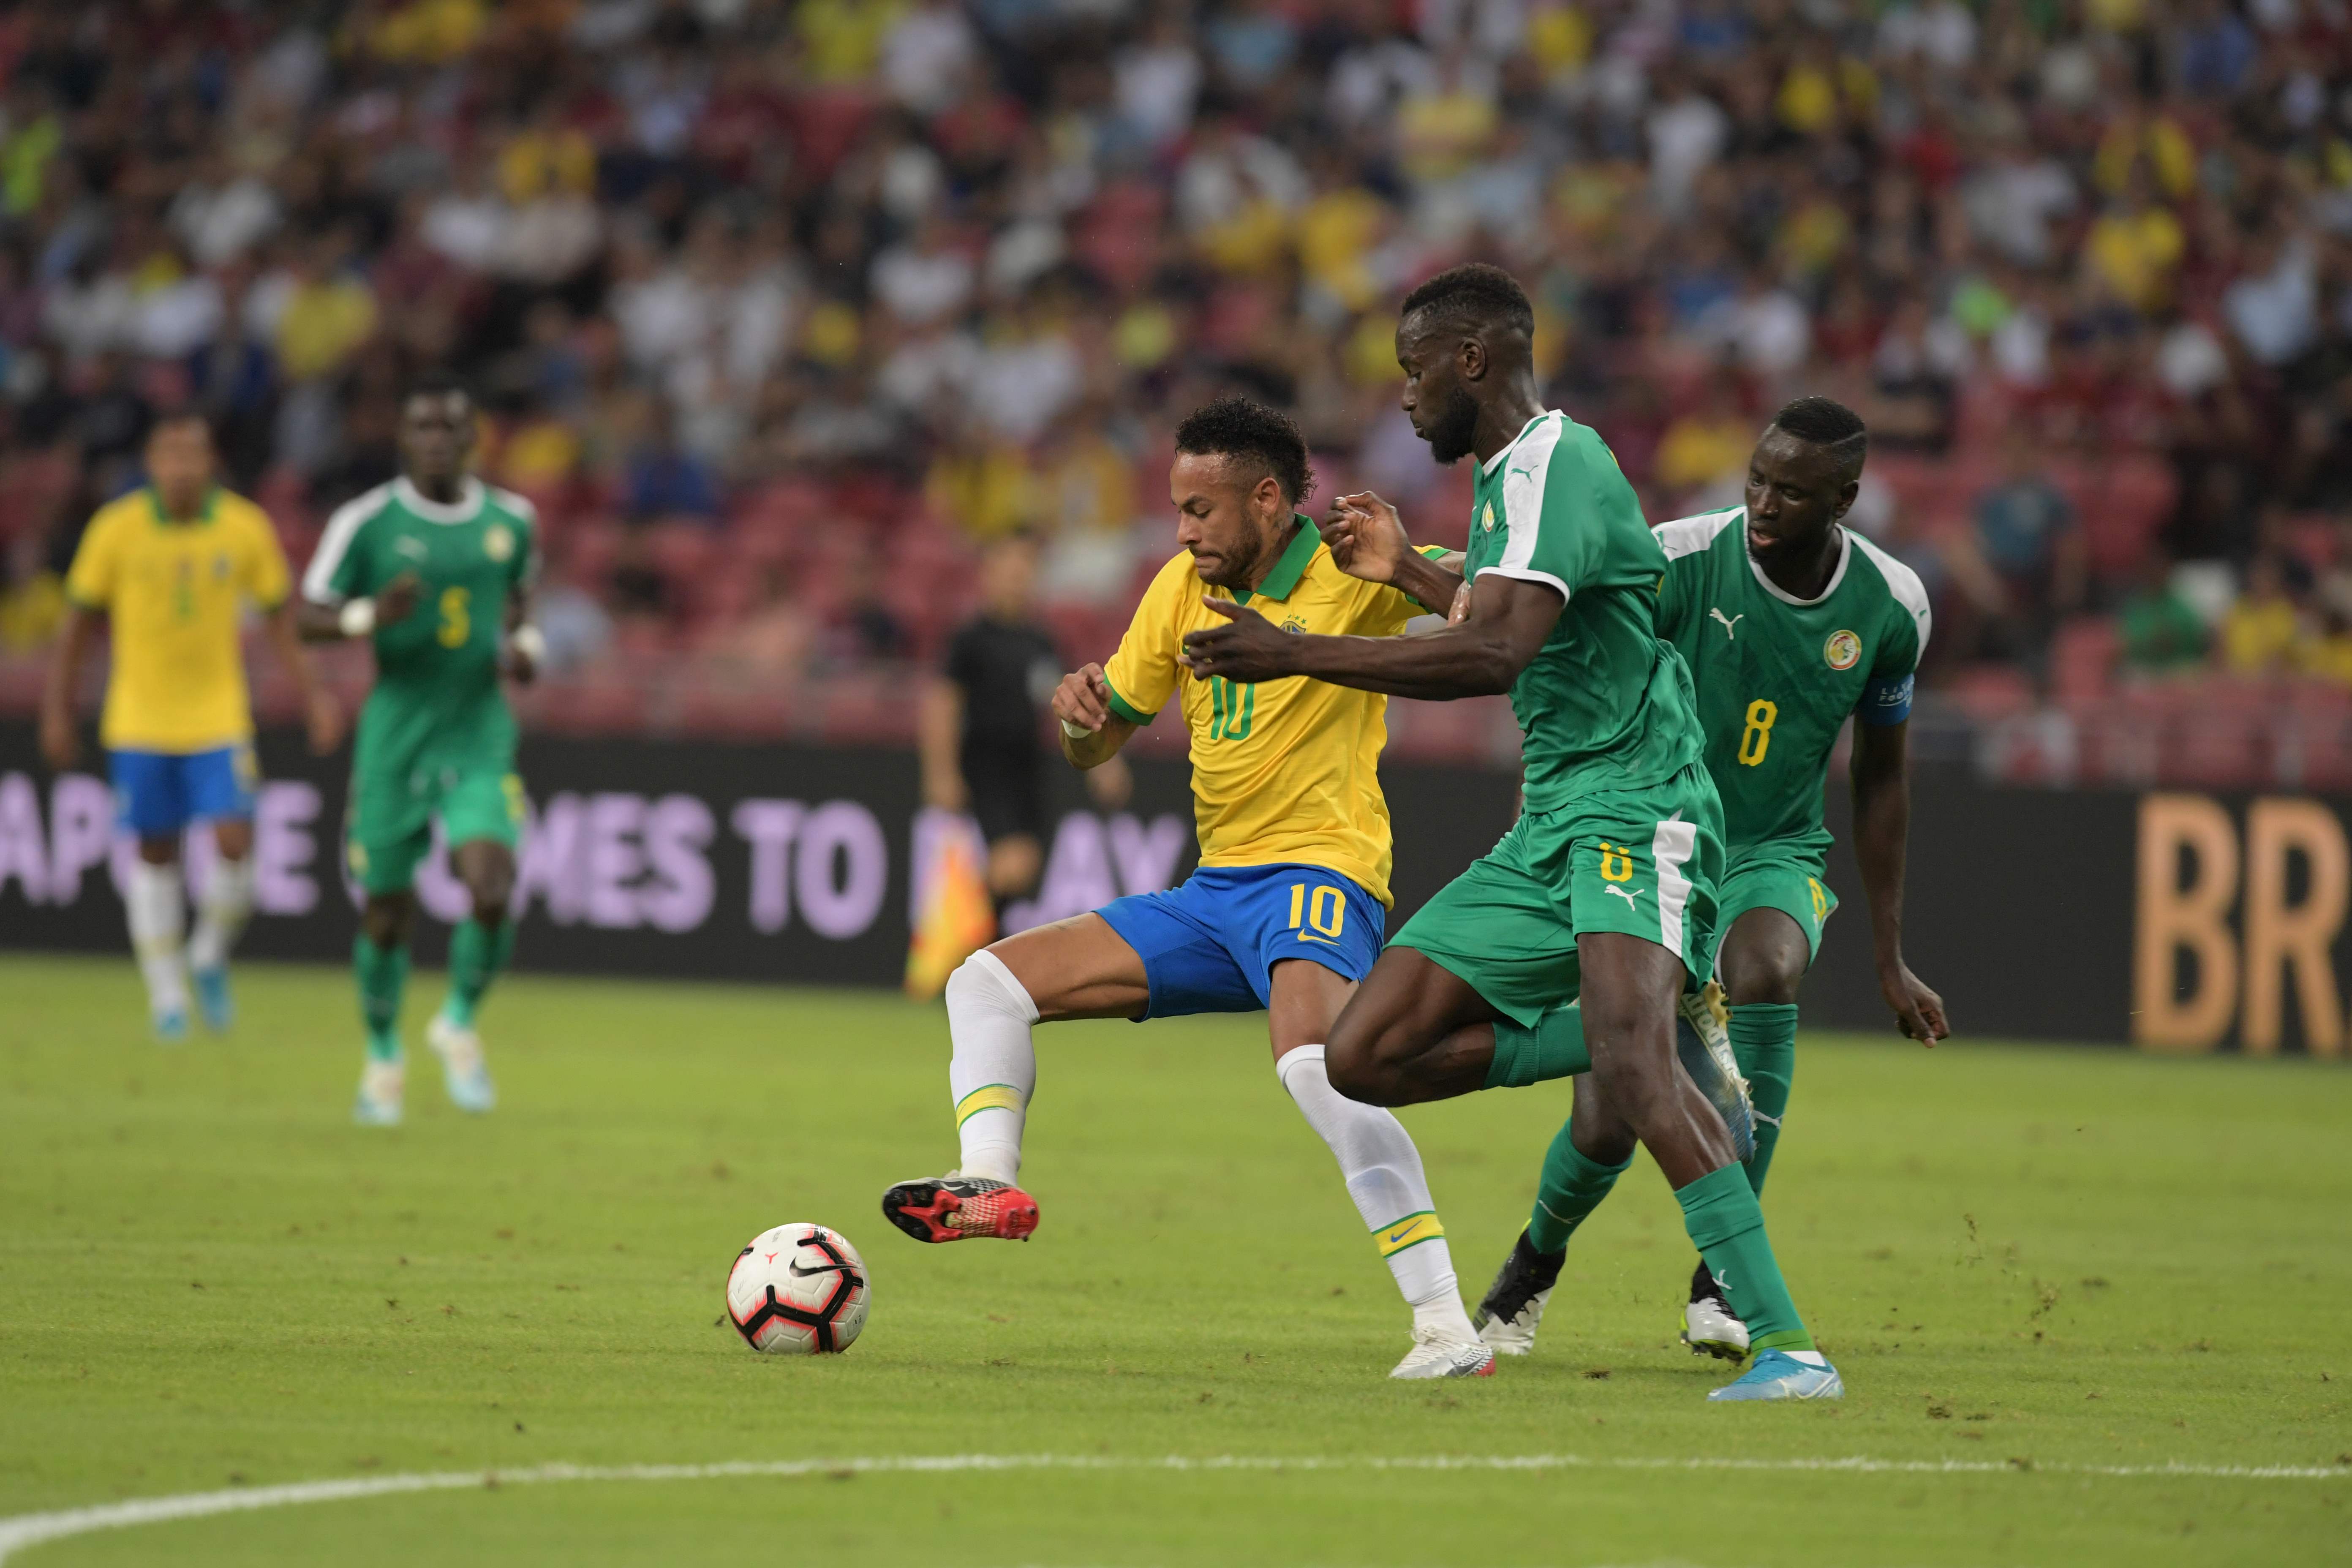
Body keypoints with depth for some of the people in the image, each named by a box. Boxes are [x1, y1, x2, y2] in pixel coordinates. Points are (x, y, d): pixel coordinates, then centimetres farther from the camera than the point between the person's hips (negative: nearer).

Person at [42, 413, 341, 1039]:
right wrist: (57, 711, 4)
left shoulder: (246, 529, -5)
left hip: (219, 721, 0)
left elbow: (280, 618, 5)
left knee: (234, 844, -12)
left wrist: (313, 695, -2)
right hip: (140, 722, 0)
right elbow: (80, 622, 2)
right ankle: (166, 992, 19)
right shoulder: (117, 529, -7)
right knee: (155, 855, 6)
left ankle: (211, 959, 15)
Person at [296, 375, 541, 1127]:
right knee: (387, 914, 5)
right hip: (395, 734, -1)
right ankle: (382, 1060, 30)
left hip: (480, 737, 1)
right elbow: (309, 618, -3)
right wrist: (372, 616, -23)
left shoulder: (512, 520, 3)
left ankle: (459, 1025, 10)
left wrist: (526, 647, 1)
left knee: (491, 892, -18)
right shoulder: (366, 521, -6)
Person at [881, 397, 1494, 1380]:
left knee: (1314, 1063, -36)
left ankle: (1447, 1327, -36)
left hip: (1318, 871, -8)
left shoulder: (1345, 573, -8)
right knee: (988, 982, 5)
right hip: (1215, 890, 8)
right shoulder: (1183, 585, 11)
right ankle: (989, 1181, -16)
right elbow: (1098, 745, 20)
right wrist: (1078, 714, -5)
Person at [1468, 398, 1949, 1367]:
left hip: (1776, 853, 2)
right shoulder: (1679, 562, -19)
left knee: (1766, 968, -34)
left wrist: (1889, 957, 9)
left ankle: (1722, 1279, -25)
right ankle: (1535, 1263, 25)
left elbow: (1882, 776, 7)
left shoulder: (1890, 608, -7)